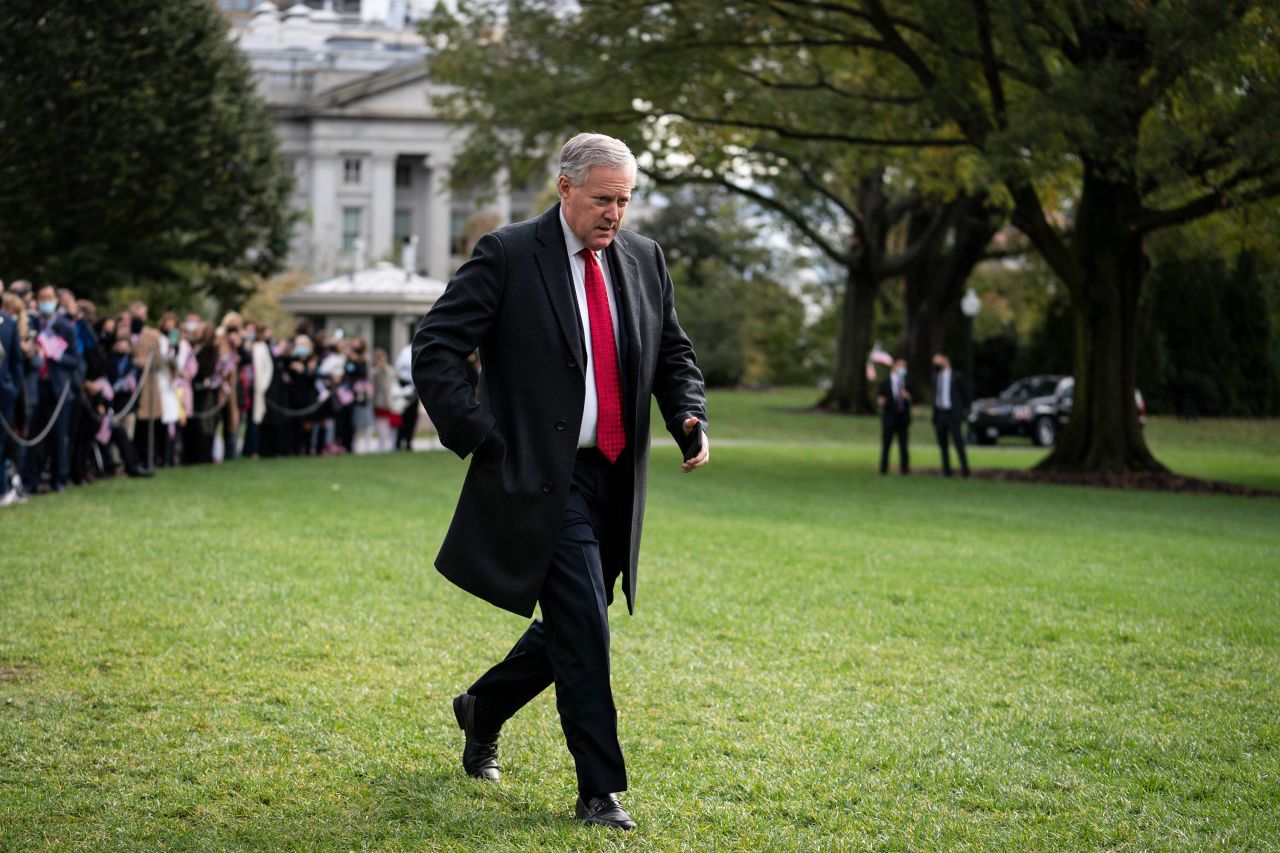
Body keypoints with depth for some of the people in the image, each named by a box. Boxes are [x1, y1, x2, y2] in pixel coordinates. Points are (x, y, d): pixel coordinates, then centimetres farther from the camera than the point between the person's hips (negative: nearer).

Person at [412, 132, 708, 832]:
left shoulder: (643, 259, 10)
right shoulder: (508, 255, -7)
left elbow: (673, 353, 20)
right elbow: (435, 346, -7)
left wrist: (689, 417, 1)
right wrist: (475, 436, -12)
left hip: (615, 479, 6)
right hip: (542, 479, -6)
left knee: (573, 628, 14)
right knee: (584, 631, -11)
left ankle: (483, 709, 40)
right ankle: (600, 793, -3)